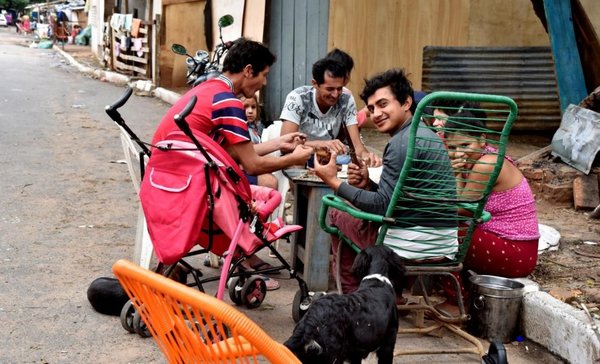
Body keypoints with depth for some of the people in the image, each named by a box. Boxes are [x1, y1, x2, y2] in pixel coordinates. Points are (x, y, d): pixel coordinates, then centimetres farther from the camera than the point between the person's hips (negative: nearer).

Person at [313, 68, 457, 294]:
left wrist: (334, 182, -11)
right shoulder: (425, 135, 14)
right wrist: (368, 184, 3)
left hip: (412, 247, -9)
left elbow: (382, 206, -17)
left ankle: (351, 294, 21)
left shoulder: (403, 142, -16)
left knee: (338, 214, 12)